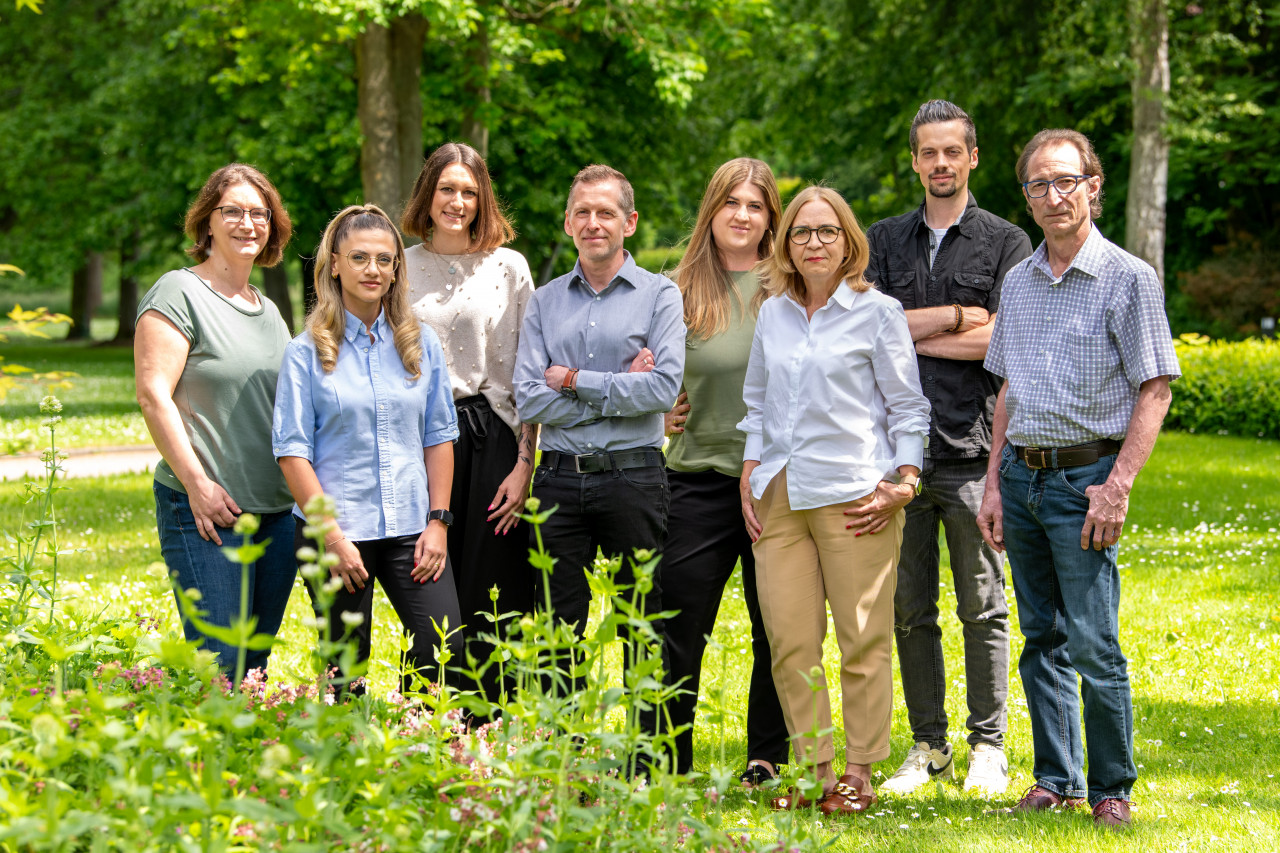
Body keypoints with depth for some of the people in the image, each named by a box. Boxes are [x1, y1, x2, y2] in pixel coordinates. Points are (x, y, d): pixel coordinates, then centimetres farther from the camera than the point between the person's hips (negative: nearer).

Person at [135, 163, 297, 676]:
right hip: (207, 510, -7)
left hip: (278, 512, 7)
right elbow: (153, 395, -11)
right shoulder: (179, 294, -4)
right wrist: (197, 483, -16)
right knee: (218, 660, -13)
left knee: (256, 661, 8)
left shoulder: (268, 310, 18)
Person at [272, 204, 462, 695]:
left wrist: (438, 520, 1)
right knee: (344, 669, 2)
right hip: (336, 529, -2)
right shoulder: (307, 351, -2)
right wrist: (332, 536, -11)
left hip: (410, 528, 3)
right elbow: (292, 452, -5)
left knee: (444, 646, -8)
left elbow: (439, 437, 11)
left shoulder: (421, 344, 8)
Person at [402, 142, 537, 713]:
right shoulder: (401, 269, 9)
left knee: (491, 601, -2)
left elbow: (528, 374, 3)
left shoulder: (509, 267, 5)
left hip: (491, 436, -1)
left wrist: (524, 463, -5)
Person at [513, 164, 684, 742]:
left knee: (644, 629, 3)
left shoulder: (659, 295, 2)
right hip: (560, 479, 3)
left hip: (633, 479, -3)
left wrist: (575, 380, -9)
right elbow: (529, 399, -2)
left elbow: (664, 389, -12)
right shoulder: (544, 302, 10)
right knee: (559, 629, 5)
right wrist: (619, 388, -8)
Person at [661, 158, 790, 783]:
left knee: (777, 629, 6)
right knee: (679, 631, -2)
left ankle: (768, 759, 18)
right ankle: (668, 765, 8)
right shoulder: (679, 292, 5)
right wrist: (660, 411, -1)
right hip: (701, 479, 0)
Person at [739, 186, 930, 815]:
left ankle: (858, 773, 7)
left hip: (853, 496, -4)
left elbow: (907, 406, 3)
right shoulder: (773, 314, 14)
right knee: (789, 641, 0)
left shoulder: (878, 312, 2)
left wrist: (906, 481, -7)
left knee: (862, 640, -2)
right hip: (779, 497, 4)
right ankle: (812, 767, 9)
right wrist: (749, 476, 12)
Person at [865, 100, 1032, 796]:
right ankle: (927, 746, 14)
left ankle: (987, 746, 9)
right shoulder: (883, 241, 14)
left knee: (982, 607, 1)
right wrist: (959, 316, -4)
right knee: (909, 607, 6)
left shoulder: (1007, 243, 4)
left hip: (972, 449, -3)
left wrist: (911, 333, -5)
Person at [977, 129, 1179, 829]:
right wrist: (994, 483, 12)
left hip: (1085, 477, -6)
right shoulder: (1018, 282, 12)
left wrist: (1119, 484, -14)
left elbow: (1155, 389, -7)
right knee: (1042, 639, 9)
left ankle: (1112, 788, 3)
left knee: (1094, 645, -8)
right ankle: (1056, 779, 17)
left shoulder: (1128, 279, -5)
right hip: (1023, 475, 6)